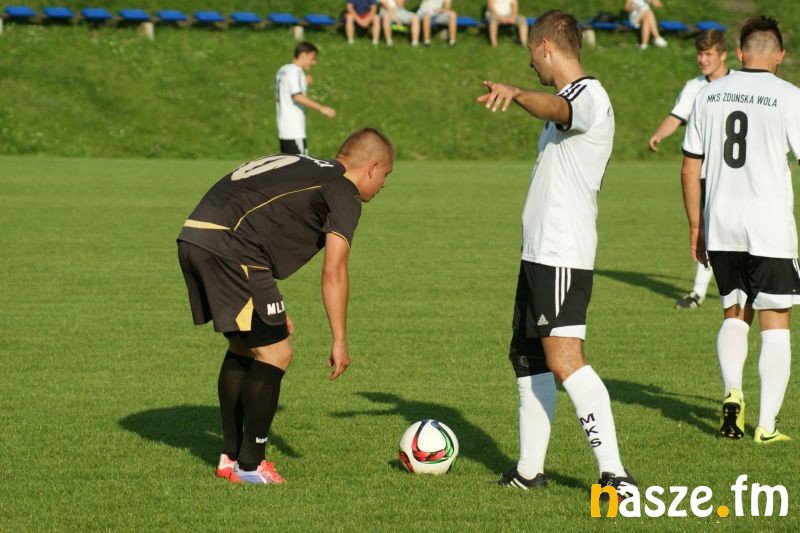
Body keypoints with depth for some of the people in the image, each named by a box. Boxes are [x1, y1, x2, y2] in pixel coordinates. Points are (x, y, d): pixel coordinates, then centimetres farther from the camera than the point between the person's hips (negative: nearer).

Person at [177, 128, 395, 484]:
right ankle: (249, 465, 5)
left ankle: (231, 456, 27)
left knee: (243, 348, 22)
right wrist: (339, 341, -3)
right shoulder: (345, 193, 1)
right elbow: (333, 272, -7)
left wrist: (273, 311, 29)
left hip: (192, 237, 9)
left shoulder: (301, 169, 28)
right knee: (274, 353, 0)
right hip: (228, 248, -9)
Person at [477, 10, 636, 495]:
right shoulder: (571, 98, 19)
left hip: (564, 255, -11)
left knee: (564, 359, -18)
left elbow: (557, 108, -38)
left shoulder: (590, 97, -13)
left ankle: (615, 475, -22)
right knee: (527, 358, 16)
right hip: (540, 251, 11)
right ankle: (529, 469, 26)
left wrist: (516, 93, -57)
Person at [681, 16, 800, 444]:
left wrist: (695, 225, 19)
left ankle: (731, 391, 0)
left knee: (734, 314, 20)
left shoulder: (709, 95, 6)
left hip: (720, 225, 4)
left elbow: (690, 169, 10)